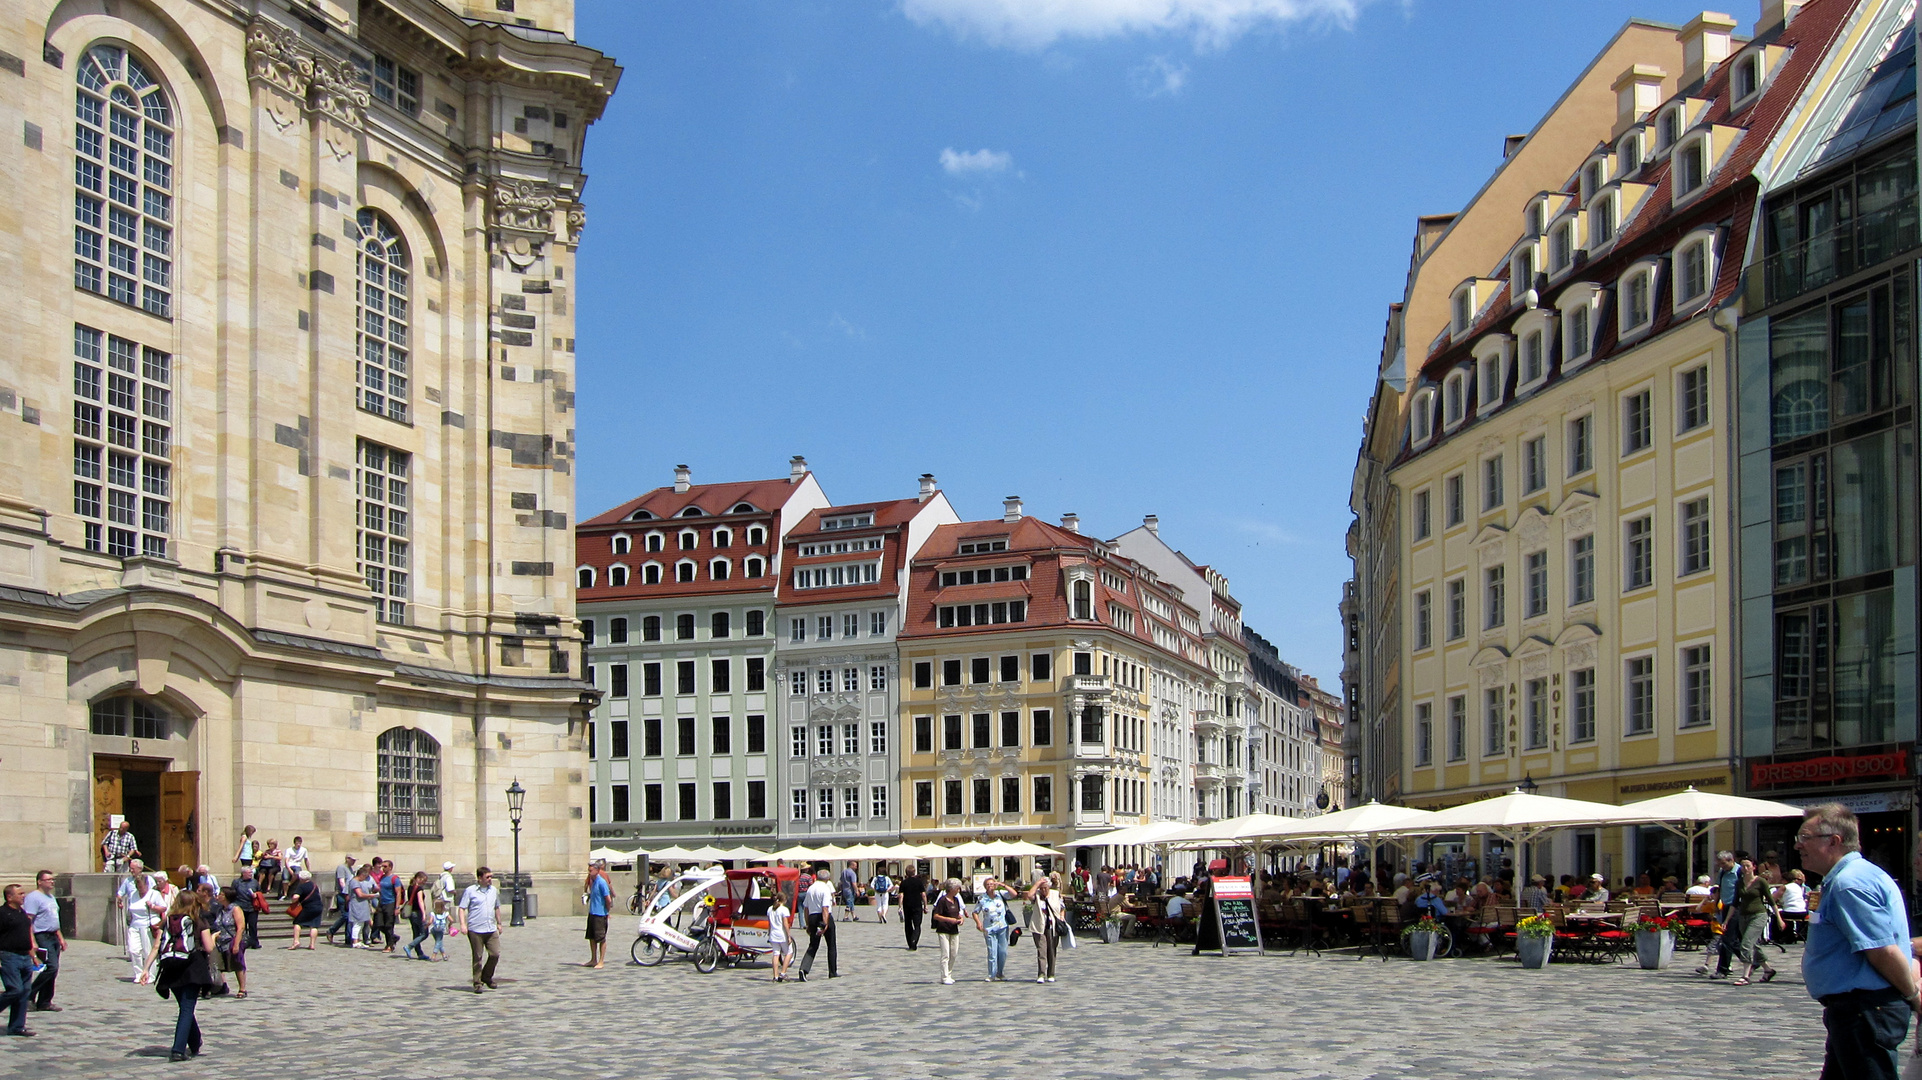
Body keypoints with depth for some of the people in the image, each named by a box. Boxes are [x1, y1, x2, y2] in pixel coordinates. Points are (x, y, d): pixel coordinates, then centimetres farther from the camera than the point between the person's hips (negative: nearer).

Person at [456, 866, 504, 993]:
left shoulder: (494, 890, 14)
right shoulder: (470, 891, -3)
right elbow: (462, 908, -5)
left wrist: (499, 923, 26)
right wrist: (463, 924, -15)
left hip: (491, 930, 5)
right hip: (475, 930, -5)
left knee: (495, 954, -1)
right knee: (477, 957, 1)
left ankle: (487, 977, 19)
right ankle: (477, 983, 11)